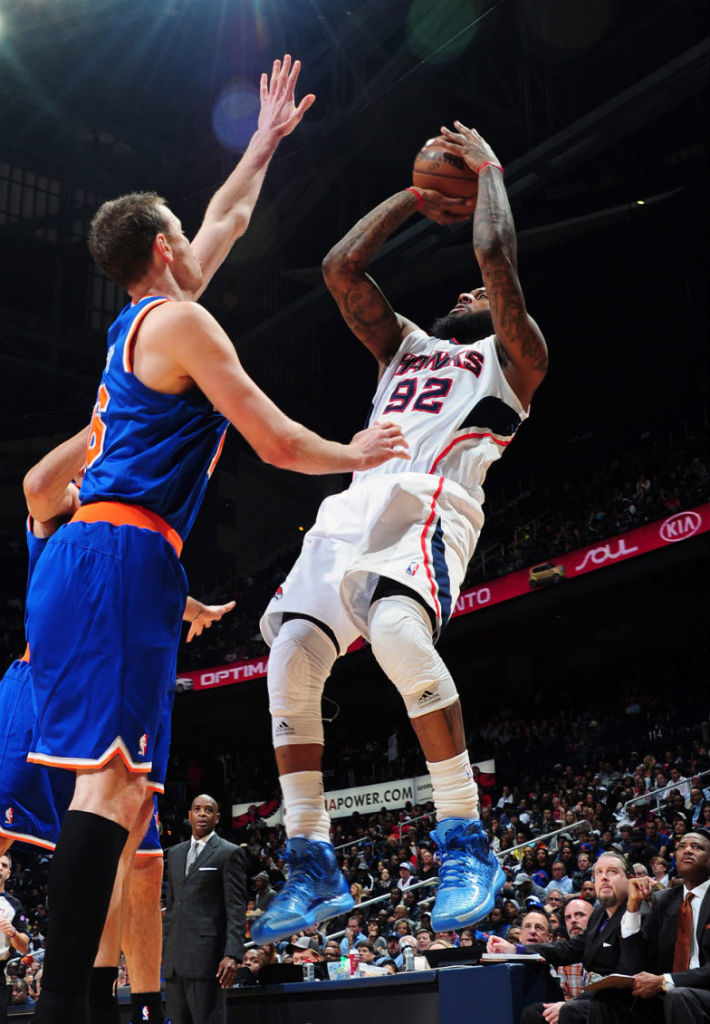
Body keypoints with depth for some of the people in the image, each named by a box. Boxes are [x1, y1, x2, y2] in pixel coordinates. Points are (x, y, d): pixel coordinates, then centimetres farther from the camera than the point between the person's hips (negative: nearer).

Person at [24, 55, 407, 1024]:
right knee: (116, 780, -16)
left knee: (119, 787, 8)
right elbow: (276, 442, -5)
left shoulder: (140, 316, 23)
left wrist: (267, 139, 49)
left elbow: (227, 219, 39)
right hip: (122, 557, -10)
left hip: (84, 558, 10)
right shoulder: (180, 320, -3)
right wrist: (356, 455, 13)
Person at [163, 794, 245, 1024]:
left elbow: (236, 909, -8)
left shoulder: (229, 853, -2)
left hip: (207, 956, -6)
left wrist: (233, 955, -17)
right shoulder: (175, 853, 19)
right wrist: (167, 948, 16)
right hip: (175, 958, 7)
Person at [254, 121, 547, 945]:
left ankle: (466, 845, -26)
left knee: (399, 633, -35)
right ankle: (313, 868, -2)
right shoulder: (408, 347, 35)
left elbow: (496, 256, 2)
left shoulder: (512, 357, 17)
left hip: (429, 501, -7)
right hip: (353, 506, 7)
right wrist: (416, 197, 34)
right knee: (290, 665, -10)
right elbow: (341, 267, 29)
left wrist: (489, 172, 19)